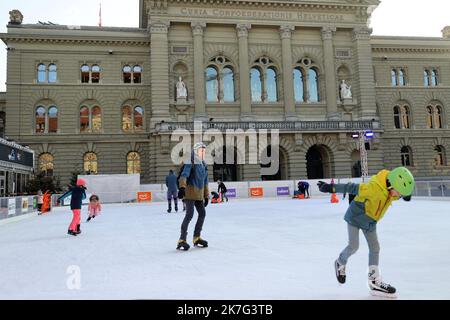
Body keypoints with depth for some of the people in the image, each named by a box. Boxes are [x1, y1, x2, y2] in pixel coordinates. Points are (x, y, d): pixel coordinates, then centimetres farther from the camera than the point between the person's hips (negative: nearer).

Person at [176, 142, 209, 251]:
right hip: (190, 193, -8)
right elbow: (184, 175, -23)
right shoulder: (190, 164, -9)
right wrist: (182, 187, -40)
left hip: (199, 195, 8)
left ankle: (196, 238, 25)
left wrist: (206, 196, 20)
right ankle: (182, 240, -13)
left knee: (202, 214, 11)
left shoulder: (203, 165, 15)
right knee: (189, 214, -17)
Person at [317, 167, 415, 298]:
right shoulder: (374, 187, -36)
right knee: (353, 246, -6)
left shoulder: (393, 190, -10)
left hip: (370, 221, 8)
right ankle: (340, 263, 26)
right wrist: (331, 188, -32)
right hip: (356, 216, -8)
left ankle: (375, 282, 13)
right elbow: (352, 188, -33)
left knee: (375, 248, 6)